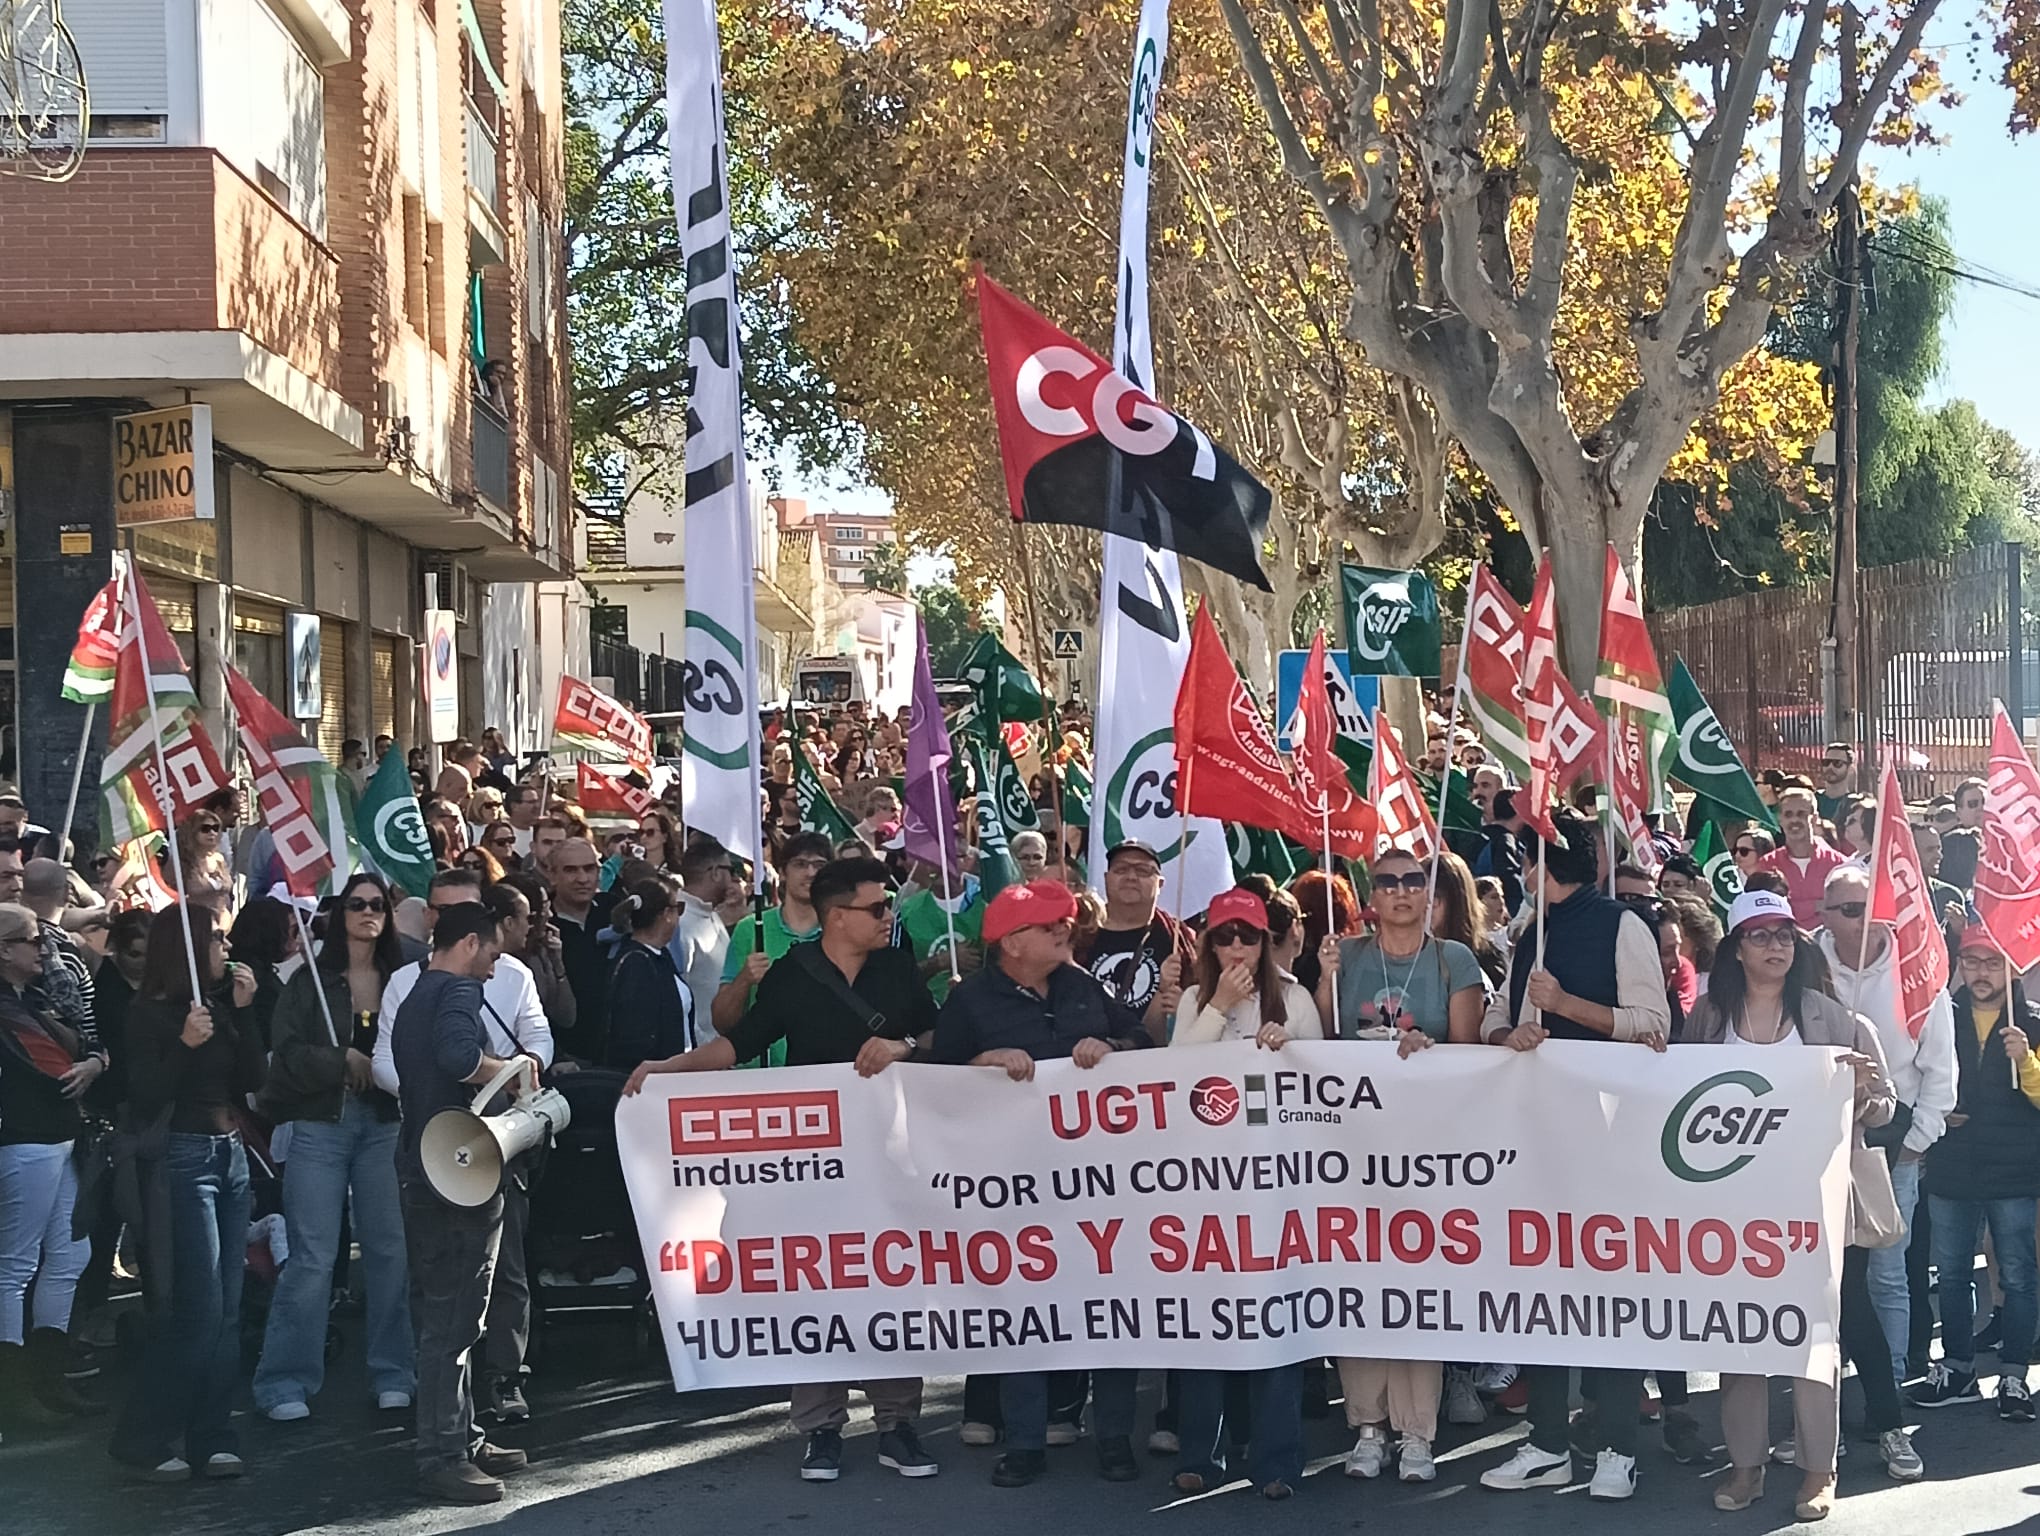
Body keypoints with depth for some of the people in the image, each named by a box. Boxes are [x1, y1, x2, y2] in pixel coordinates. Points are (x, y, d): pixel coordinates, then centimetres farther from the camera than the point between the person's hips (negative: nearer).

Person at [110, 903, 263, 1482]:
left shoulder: (221, 1004, 10)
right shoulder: (152, 1012, -8)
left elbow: (252, 1078, 5)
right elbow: (144, 1101, -13)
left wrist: (243, 1011, -2)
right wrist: (185, 1044, -23)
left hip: (232, 1156, 7)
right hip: (186, 1157, -7)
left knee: (226, 1310, 7)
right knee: (200, 1309, -9)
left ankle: (211, 1439, 13)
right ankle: (145, 1437, 3)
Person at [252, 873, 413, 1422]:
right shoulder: (309, 980, 2)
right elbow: (288, 1054, -3)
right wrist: (345, 1061, -10)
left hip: (385, 1125, 2)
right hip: (320, 1125, -2)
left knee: (390, 1249, 2)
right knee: (312, 1256, -3)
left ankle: (392, 1375, 14)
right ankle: (286, 1382, 5)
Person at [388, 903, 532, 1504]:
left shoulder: (413, 998, 20)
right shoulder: (458, 990, -11)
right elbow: (457, 1054, -31)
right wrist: (511, 1070, -15)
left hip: (423, 1169, 10)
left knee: (442, 1313, 15)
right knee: (453, 1317, -8)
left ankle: (459, 1438, 23)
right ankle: (442, 1456, -6)